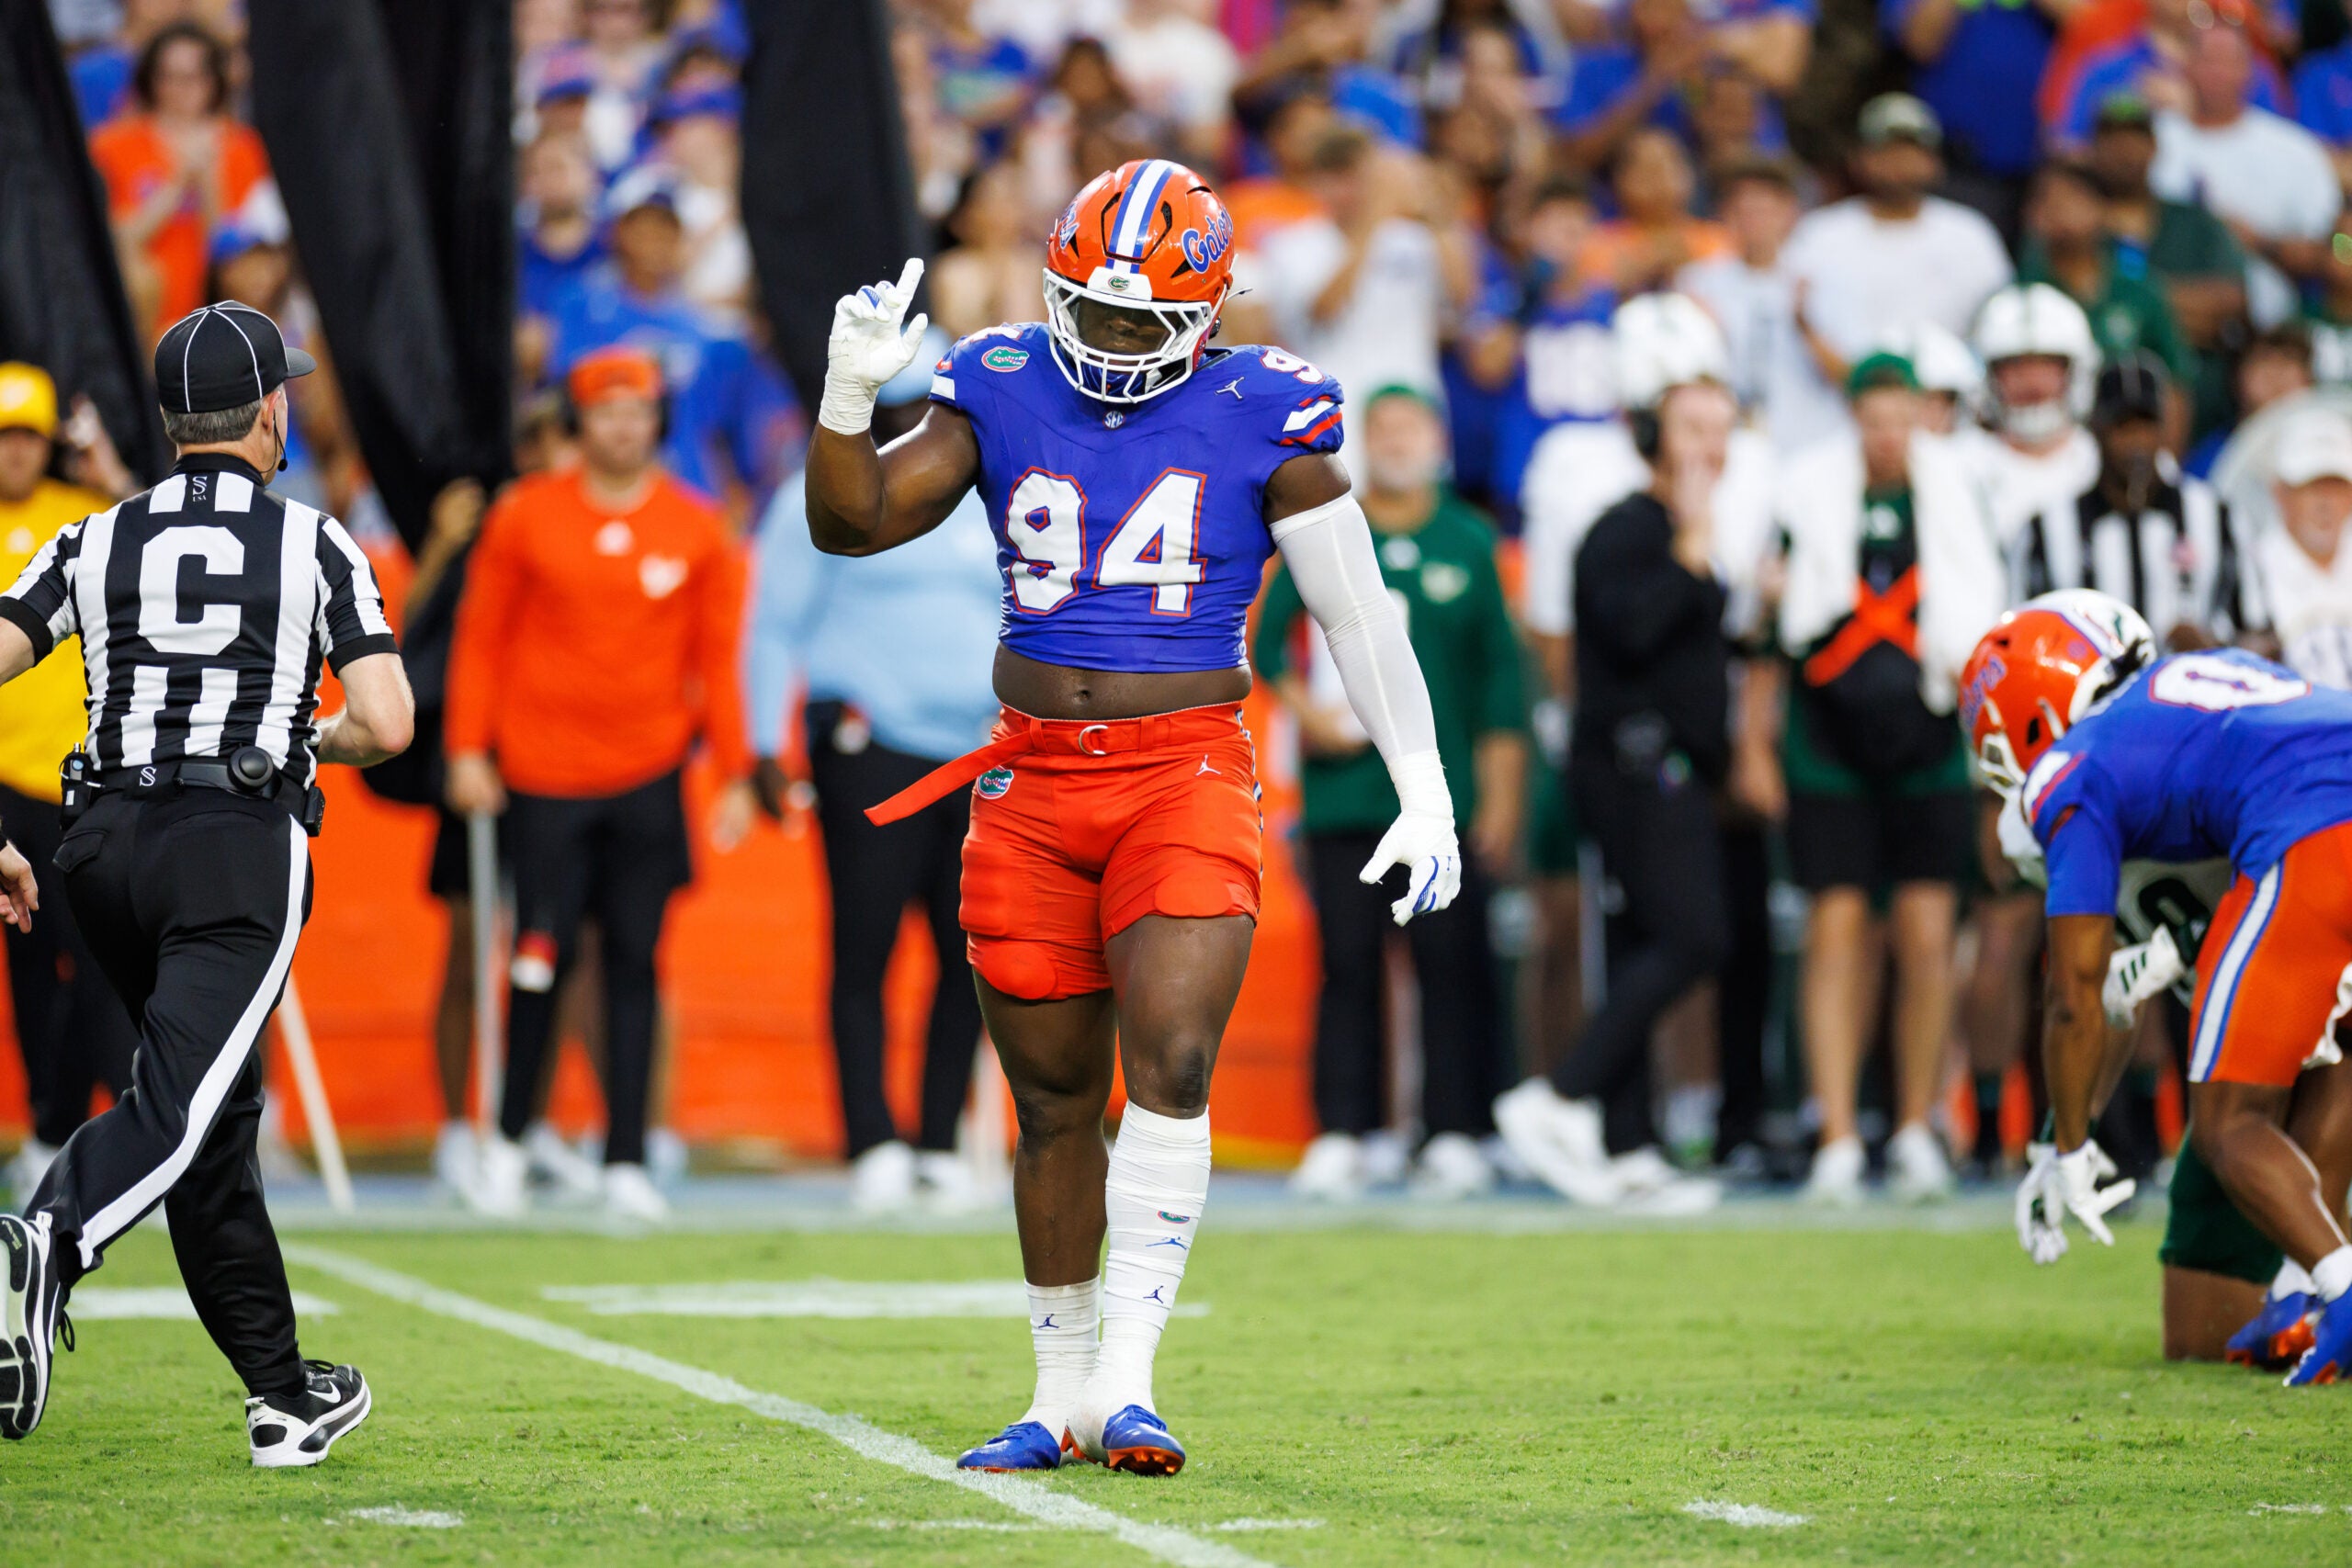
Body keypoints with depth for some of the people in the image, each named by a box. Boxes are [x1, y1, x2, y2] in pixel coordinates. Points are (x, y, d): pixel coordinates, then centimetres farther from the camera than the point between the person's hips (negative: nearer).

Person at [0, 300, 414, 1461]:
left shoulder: (95, 542, 12)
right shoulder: (316, 547, 5)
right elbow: (386, 725, -3)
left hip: (104, 843, 4)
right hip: (243, 843, -4)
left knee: (216, 1113, 14)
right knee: (180, 1102, -16)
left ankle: (282, 1395, 16)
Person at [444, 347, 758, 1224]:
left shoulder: (696, 529, 5)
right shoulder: (525, 517, 1)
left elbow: (716, 658, 9)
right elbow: (481, 635, 5)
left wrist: (735, 776, 5)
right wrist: (467, 748, -1)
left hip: (648, 781, 1)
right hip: (543, 776, -1)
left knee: (634, 964, 0)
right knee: (543, 958, -2)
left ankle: (627, 1164, 3)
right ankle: (508, 1142, 17)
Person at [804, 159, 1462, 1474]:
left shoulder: (1257, 416, -2)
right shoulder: (1005, 392, 4)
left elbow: (1359, 613, 1)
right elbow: (852, 525, 4)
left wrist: (1425, 788, -4)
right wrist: (849, 396, -13)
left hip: (1188, 774, -3)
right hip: (1035, 777, 3)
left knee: (1172, 1069, -18)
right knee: (1054, 1101, 8)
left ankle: (1129, 1382, -19)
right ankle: (1062, 1399, 18)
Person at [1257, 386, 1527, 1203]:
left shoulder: (1468, 543, 8)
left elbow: (1500, 676, 8)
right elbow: (1267, 638, 11)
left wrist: (1501, 798, 4)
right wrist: (1305, 709, -7)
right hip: (1343, 789, 0)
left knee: (1452, 963, -3)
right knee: (1348, 962, -1)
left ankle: (1455, 1136, 1)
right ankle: (1340, 1136, 3)